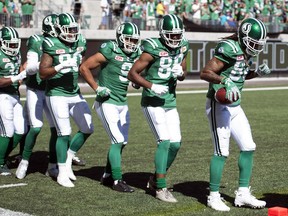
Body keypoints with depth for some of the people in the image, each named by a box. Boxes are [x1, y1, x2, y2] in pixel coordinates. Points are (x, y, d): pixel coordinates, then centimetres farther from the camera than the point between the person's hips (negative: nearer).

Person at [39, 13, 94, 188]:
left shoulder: (81, 43, 4)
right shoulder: (52, 45, -12)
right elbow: (42, 73, -14)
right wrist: (60, 67, -26)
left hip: (75, 94, 6)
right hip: (57, 95, -6)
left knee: (88, 129, 7)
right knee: (64, 133, -7)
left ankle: (68, 160, 24)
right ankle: (62, 174, 5)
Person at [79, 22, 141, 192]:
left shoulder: (136, 55, 5)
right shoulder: (110, 52, -14)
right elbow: (84, 67, -9)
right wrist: (97, 88, -12)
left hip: (123, 103, 7)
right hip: (107, 103, -7)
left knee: (122, 142, 11)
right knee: (118, 141, -11)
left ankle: (108, 175, 25)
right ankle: (118, 180, -5)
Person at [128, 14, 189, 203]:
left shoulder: (182, 47, 3)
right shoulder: (154, 50, -17)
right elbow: (133, 73, -12)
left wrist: (180, 73, -9)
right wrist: (152, 86, -22)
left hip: (170, 102, 7)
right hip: (153, 102, -7)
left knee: (175, 144, 5)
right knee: (165, 141, -16)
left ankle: (156, 178, 25)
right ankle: (161, 188, -8)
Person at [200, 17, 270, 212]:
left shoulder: (246, 51, 8)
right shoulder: (229, 49, -19)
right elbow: (205, 73, -23)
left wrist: (258, 72, 8)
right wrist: (225, 82, -36)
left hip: (235, 107, 9)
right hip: (219, 106, -9)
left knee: (248, 148, 7)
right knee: (222, 152, -6)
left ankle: (243, 194, 16)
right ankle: (214, 196, 7)